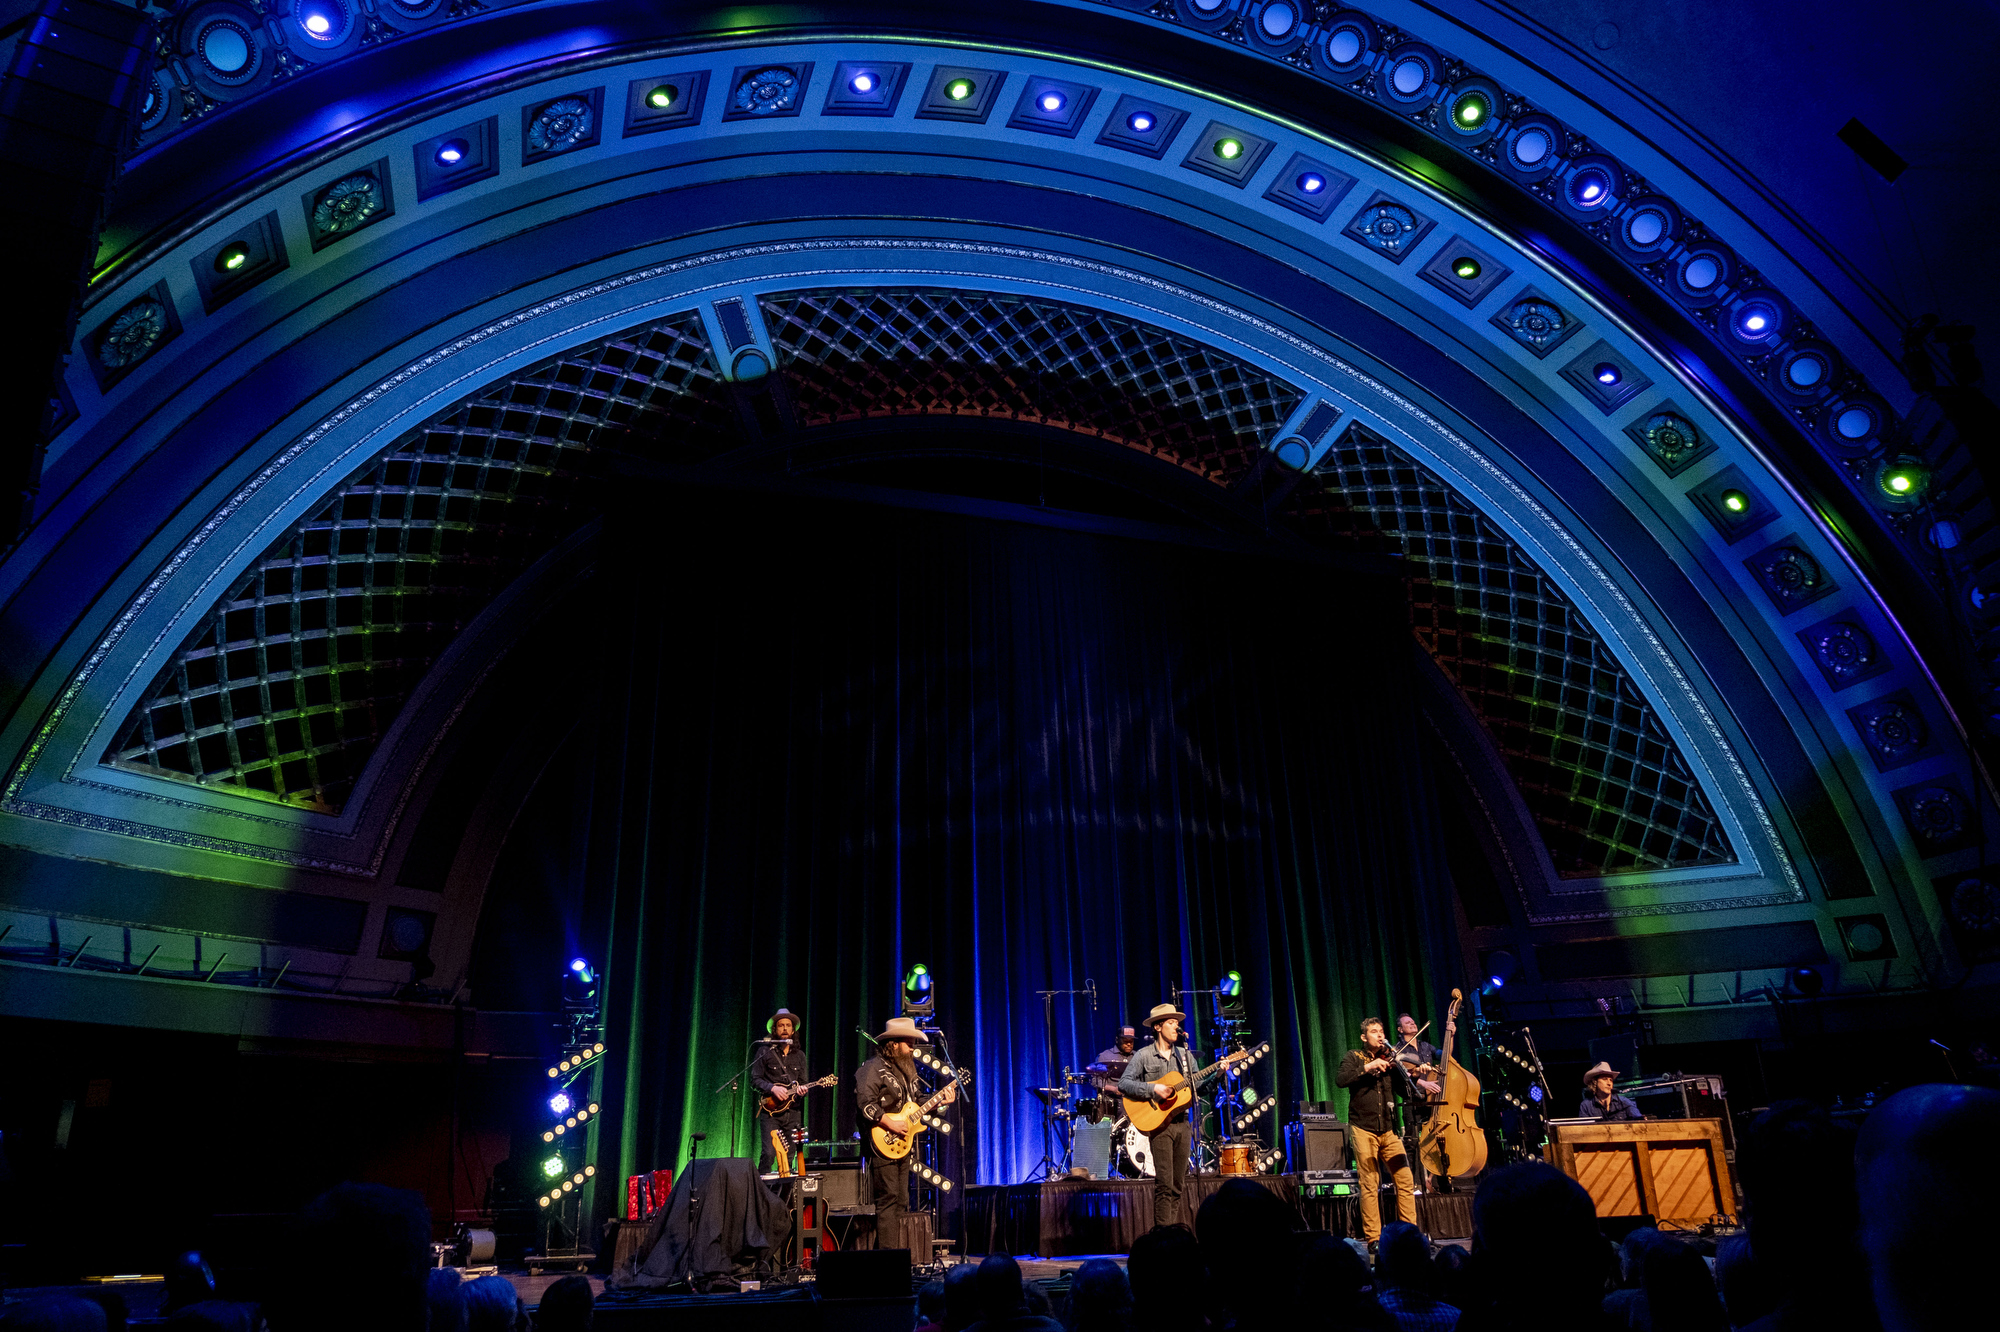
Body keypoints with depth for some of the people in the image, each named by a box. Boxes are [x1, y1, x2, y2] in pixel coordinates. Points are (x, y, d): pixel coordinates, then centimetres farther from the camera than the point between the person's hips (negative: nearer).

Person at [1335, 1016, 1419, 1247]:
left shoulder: (1388, 1059, 15)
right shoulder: (1354, 1057, 4)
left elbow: (1406, 1091, 7)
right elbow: (1340, 1080, -14)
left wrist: (1396, 1065, -5)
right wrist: (1368, 1067, -20)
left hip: (1389, 1130, 4)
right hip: (1364, 1129, -4)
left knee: (1406, 1180, -5)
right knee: (1369, 1186, -7)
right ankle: (1373, 1238, -2)